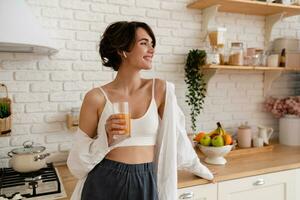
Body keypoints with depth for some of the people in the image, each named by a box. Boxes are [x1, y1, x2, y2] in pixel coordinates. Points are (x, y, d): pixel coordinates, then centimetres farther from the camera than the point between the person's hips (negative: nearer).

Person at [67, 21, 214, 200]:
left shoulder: (160, 89, -4)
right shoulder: (97, 97, -9)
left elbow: (176, 135, 7)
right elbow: (79, 160, -2)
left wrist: (198, 167, 18)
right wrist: (106, 138, -20)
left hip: (146, 184, 2)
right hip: (104, 184, -1)